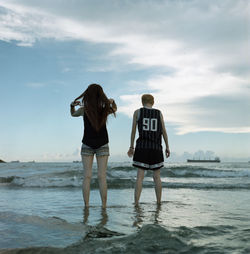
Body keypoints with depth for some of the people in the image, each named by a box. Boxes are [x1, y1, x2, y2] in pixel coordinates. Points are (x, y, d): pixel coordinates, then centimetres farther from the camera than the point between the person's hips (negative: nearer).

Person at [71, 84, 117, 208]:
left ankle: (86, 205, -1)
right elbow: (114, 109, 13)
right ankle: (104, 206, 1)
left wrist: (72, 105, -4)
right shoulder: (105, 110, -10)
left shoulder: (84, 110, -12)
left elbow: (73, 114, 9)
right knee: (102, 177, 1)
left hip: (87, 146, 0)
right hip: (102, 146, 1)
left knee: (87, 177, 1)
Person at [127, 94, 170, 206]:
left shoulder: (137, 112, 6)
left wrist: (131, 147, 8)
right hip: (156, 147, 1)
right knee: (157, 176, 8)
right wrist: (167, 147, 8)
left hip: (142, 147, -1)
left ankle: (136, 202, -12)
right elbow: (164, 131, 5)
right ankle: (159, 202, 9)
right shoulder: (159, 113, 10)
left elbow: (133, 130, 4)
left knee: (140, 176, -4)